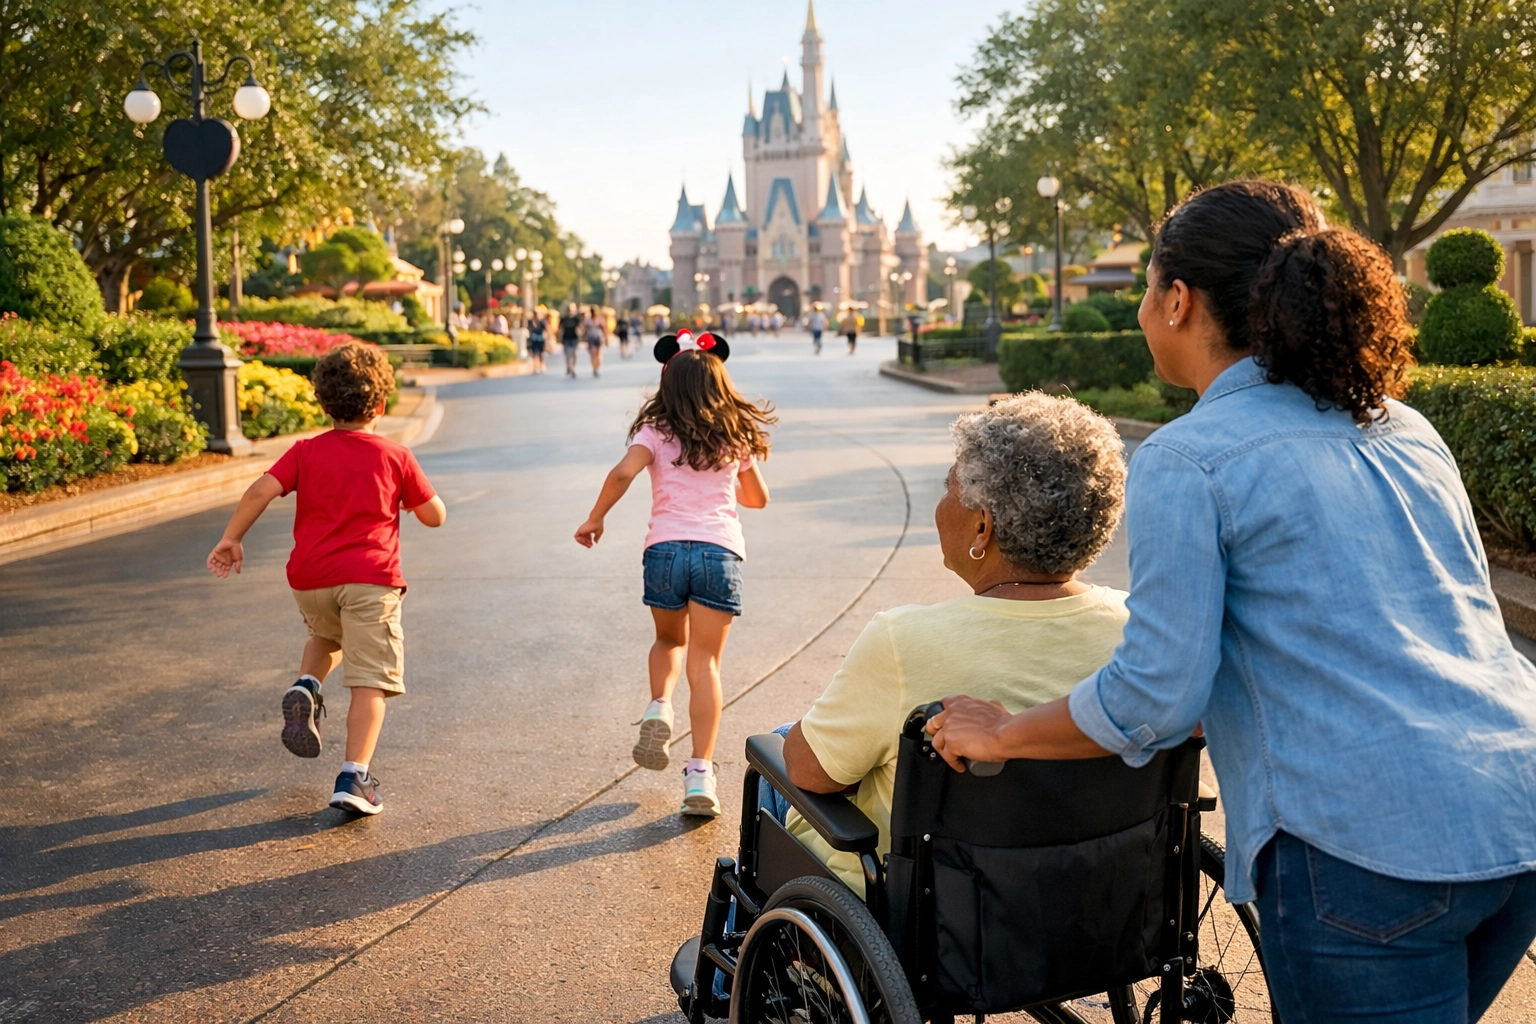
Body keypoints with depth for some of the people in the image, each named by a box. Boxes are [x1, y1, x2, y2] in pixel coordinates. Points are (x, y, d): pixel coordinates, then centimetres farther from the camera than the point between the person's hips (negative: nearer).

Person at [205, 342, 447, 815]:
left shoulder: (306, 452, 7)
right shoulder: (396, 456, 5)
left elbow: (261, 491, -5)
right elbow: (435, 516, 7)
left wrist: (231, 539, 4)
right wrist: (411, 492, 26)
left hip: (310, 579, 3)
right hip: (370, 578, -3)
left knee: (327, 636, 35)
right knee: (370, 681, -3)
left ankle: (305, 688, 8)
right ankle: (354, 778, -13)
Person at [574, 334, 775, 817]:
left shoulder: (655, 431, 6)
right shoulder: (736, 436, 13)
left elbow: (622, 473, -11)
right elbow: (758, 497, 23)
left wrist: (595, 519, 2)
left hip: (665, 547, 0)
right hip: (720, 550, 0)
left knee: (669, 641, 26)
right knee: (705, 662, 1)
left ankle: (659, 707, 0)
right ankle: (700, 774, -5)